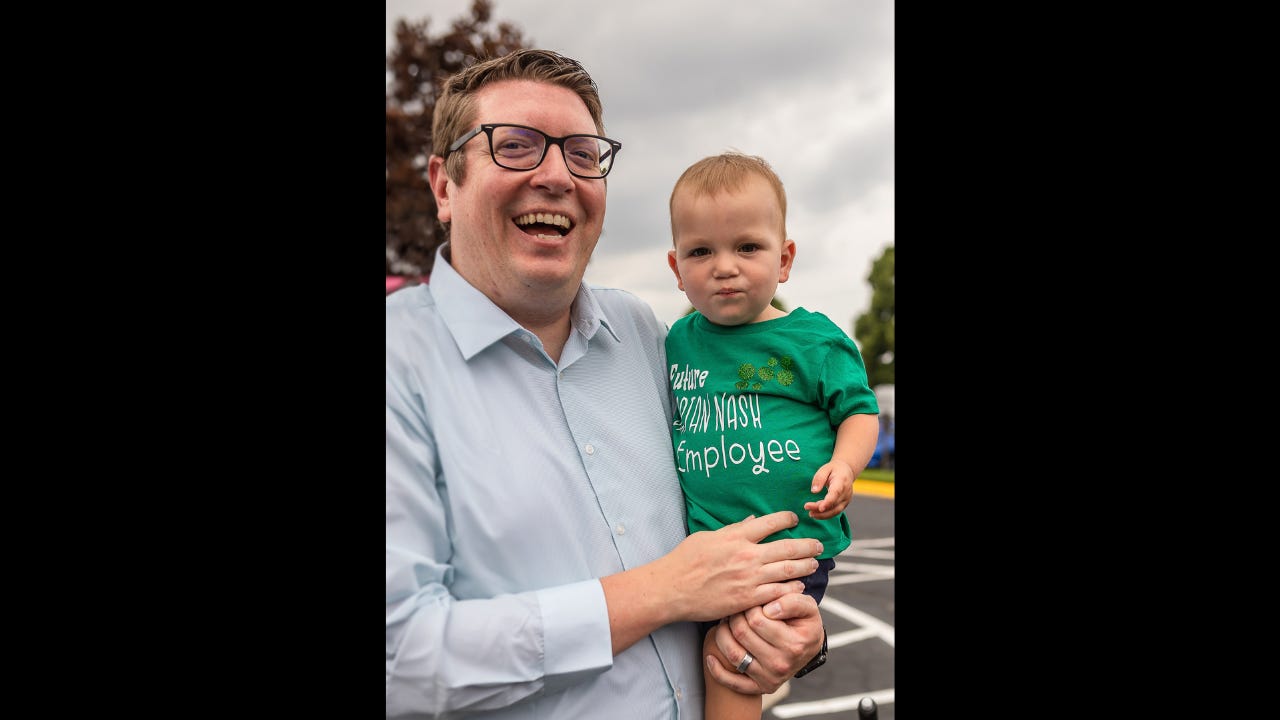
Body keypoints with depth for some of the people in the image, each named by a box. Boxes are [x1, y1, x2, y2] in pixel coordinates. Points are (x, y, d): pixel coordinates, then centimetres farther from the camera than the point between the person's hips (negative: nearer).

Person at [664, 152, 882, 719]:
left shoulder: (813, 339, -6)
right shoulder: (679, 340, 6)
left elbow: (859, 411, 1)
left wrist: (844, 464, -16)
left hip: (792, 537, -5)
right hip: (701, 537, 5)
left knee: (727, 659, -13)